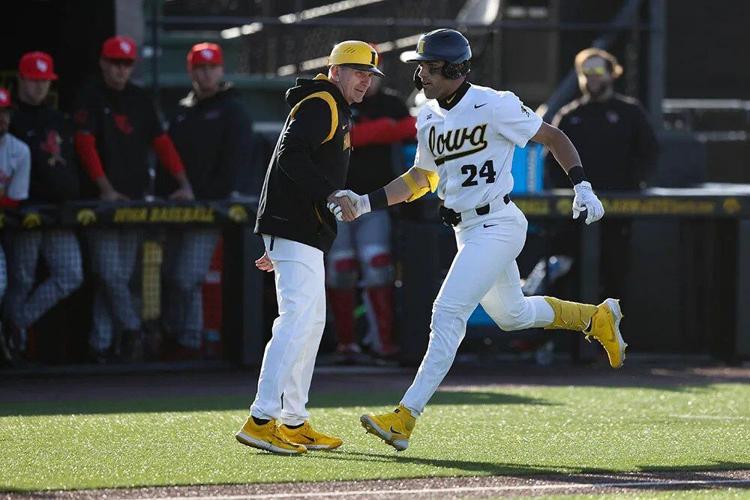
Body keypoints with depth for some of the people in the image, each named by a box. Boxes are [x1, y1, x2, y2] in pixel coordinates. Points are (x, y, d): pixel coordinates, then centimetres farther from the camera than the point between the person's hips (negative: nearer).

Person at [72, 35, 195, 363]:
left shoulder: (140, 100, 13)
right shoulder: (90, 99, -3)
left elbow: (161, 142, 9)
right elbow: (86, 145, -12)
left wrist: (183, 183, -3)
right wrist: (106, 189, -22)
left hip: (134, 198, 5)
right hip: (102, 200, -5)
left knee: (122, 275, 4)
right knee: (109, 272, -12)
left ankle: (101, 344, 7)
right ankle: (131, 329, -1)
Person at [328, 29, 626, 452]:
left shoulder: (494, 106, -15)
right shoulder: (429, 119, 8)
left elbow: (553, 137, -7)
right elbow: (420, 179, 19)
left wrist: (582, 186, -18)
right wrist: (364, 204, 8)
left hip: (497, 224, -9)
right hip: (468, 231, 9)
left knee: (448, 314, -16)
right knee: (511, 315, 22)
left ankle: (405, 419, -19)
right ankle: (597, 318, 45)